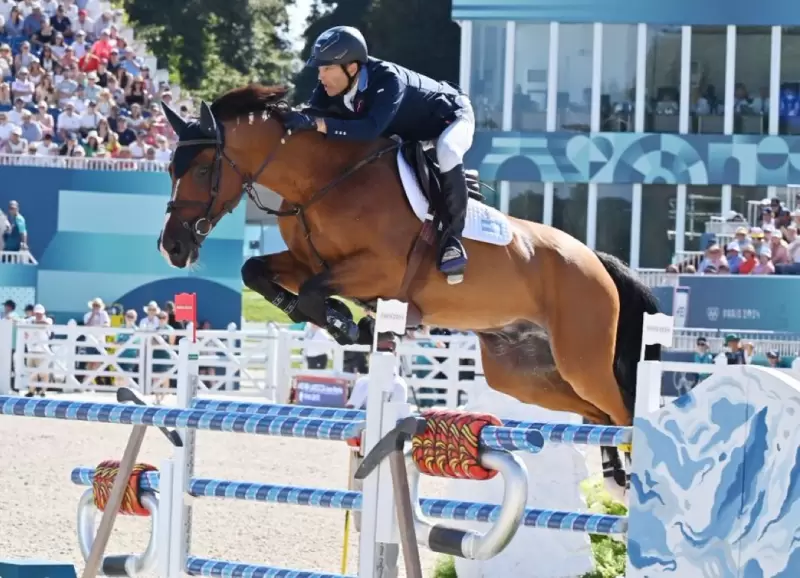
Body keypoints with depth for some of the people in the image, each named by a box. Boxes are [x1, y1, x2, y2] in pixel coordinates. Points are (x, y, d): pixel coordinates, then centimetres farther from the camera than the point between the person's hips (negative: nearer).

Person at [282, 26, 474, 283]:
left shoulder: (388, 80, -42)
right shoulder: (332, 85, -20)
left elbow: (371, 129, -54)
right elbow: (311, 115, -18)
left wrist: (318, 124, -60)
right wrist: (291, 118, -41)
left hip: (451, 117, -8)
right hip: (409, 131, 8)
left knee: (446, 153, -40)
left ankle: (452, 237, -28)